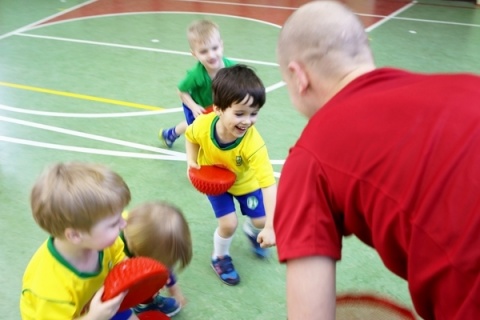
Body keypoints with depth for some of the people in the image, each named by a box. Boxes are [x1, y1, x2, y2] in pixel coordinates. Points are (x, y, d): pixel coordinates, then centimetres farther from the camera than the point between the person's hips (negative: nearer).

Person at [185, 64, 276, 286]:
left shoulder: (253, 144, -42)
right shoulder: (203, 125, -34)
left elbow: (269, 184, -46)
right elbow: (191, 137, -6)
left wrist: (270, 226, -52)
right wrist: (192, 161, -20)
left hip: (245, 181, 0)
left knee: (260, 220, 2)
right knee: (228, 224, -10)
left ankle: (251, 231, 42)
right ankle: (220, 257, 23)